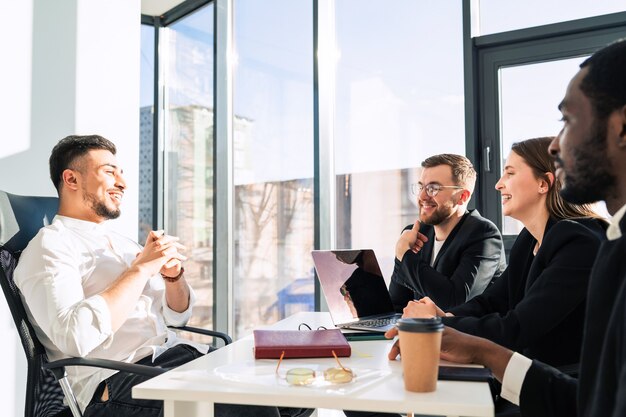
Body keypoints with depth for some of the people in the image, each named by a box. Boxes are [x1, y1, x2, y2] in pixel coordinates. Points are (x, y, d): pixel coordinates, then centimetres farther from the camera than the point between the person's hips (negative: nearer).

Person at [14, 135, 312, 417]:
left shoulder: (121, 243, 21)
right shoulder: (49, 245, -4)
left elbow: (178, 315, 21)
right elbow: (75, 337, -21)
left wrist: (173, 273, 0)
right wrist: (142, 267, -15)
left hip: (177, 355, 8)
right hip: (116, 380, -7)